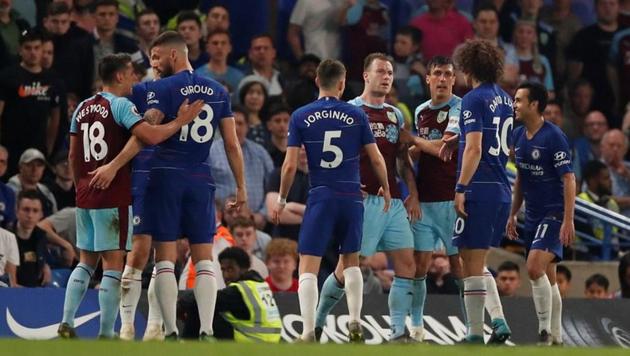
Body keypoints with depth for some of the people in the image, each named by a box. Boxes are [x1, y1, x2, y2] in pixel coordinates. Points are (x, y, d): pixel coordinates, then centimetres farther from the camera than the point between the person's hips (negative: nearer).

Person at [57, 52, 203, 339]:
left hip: (85, 196, 7)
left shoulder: (83, 109, 12)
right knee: (113, 263, -3)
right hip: (114, 197, -7)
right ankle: (106, 334, -5)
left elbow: (73, 155, 17)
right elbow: (151, 136, -23)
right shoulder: (121, 106, -10)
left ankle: (66, 323, 7)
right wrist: (181, 122, -12)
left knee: (86, 261, 16)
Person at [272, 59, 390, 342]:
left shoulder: (300, 117, -2)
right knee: (351, 261, 20)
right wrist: (386, 189, 21)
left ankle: (308, 332, -12)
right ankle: (354, 323, 12)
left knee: (308, 266, -1)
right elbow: (376, 159, 4)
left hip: (320, 198, -2)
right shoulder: (356, 115, 1)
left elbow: (290, 165, -4)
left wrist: (281, 199, 9)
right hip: (352, 197, 2)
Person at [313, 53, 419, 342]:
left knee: (407, 265, -4)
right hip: (365, 199, -6)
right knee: (349, 266, -5)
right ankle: (317, 322, 12)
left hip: (394, 201, 6)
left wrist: (413, 194, 12)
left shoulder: (395, 115, 18)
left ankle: (398, 331, -2)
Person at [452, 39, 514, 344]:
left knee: (472, 265, -3)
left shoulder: (473, 100, -10)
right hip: (502, 191, 8)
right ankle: (498, 320, 4)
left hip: (479, 190, -8)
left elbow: (474, 148, -18)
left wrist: (461, 188, -17)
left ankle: (475, 334, -2)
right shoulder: (504, 99, 14)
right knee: (477, 264, 18)